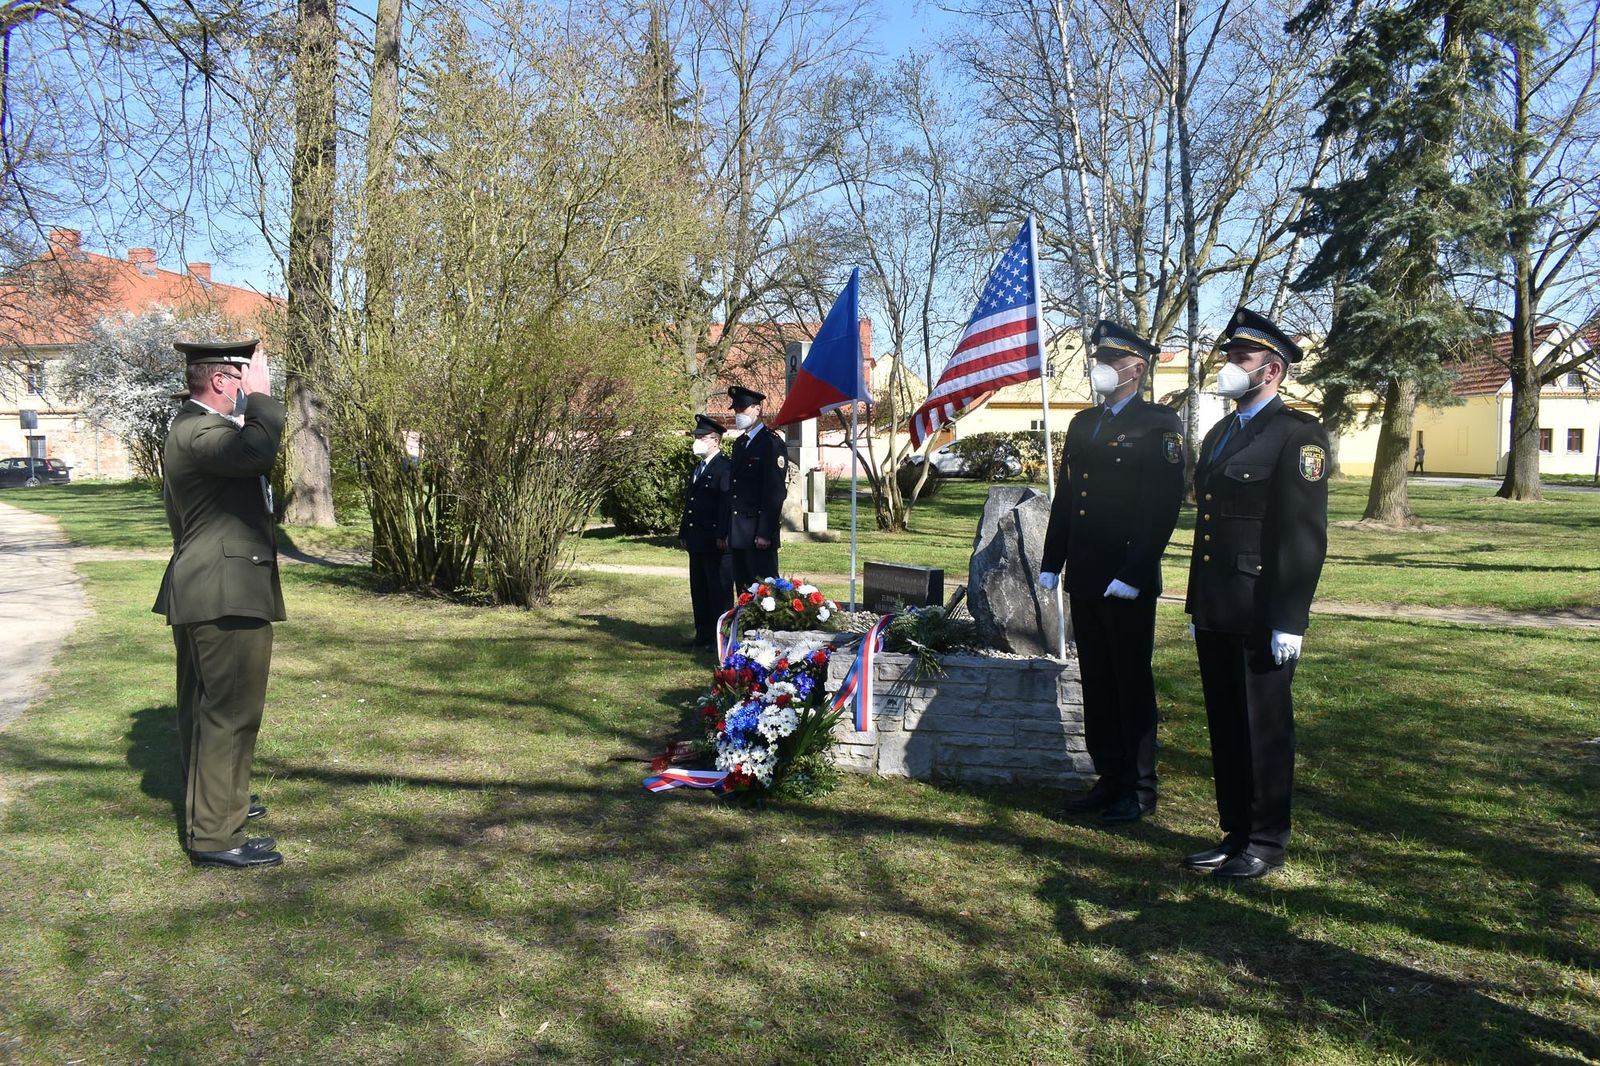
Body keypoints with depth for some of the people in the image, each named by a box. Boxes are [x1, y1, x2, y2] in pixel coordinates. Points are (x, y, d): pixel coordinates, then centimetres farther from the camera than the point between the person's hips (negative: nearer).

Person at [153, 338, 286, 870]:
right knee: (229, 711, -7)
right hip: (225, 596, -12)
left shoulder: (196, 426, 15)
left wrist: (254, 405, 11)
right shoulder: (197, 431, -19)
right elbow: (258, 451, -35)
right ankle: (214, 835, -1)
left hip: (203, 593, 12)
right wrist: (260, 397, -21)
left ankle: (210, 800, 39)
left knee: (204, 705, 22)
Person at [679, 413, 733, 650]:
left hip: (716, 543, -9)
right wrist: (683, 533, 16)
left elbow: (727, 503, -17)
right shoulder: (698, 467, 18)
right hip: (697, 541, 9)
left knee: (719, 591, -3)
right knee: (699, 590, 13)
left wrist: (722, 536, -22)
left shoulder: (725, 467, -10)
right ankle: (703, 635, 22)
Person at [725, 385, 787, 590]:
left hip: (758, 532, -8)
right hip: (738, 533, 8)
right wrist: (729, 531, 13)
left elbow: (776, 492, -15)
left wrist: (765, 533, -19)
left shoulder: (772, 443, -8)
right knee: (743, 589, 11)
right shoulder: (739, 443, 17)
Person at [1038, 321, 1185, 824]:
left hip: (1128, 584, -7)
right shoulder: (1083, 424, 15)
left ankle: (1140, 789, 15)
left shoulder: (1158, 425, -7)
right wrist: (1052, 564, 11)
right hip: (1084, 581, 7)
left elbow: (1162, 507, -14)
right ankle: (1110, 779, 24)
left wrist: (1133, 574, -19)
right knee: (1097, 684, 13)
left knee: (1132, 685, 3)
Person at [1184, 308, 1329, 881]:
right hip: (1216, 614, 8)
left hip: (1261, 617, -8)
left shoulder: (1297, 435, -8)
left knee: (1264, 730, 3)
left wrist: (1289, 621, -19)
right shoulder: (1218, 435, 17)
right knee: (1225, 728, 14)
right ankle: (1235, 833, 26)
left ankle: (1266, 843, 16)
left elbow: (1305, 536, -14)